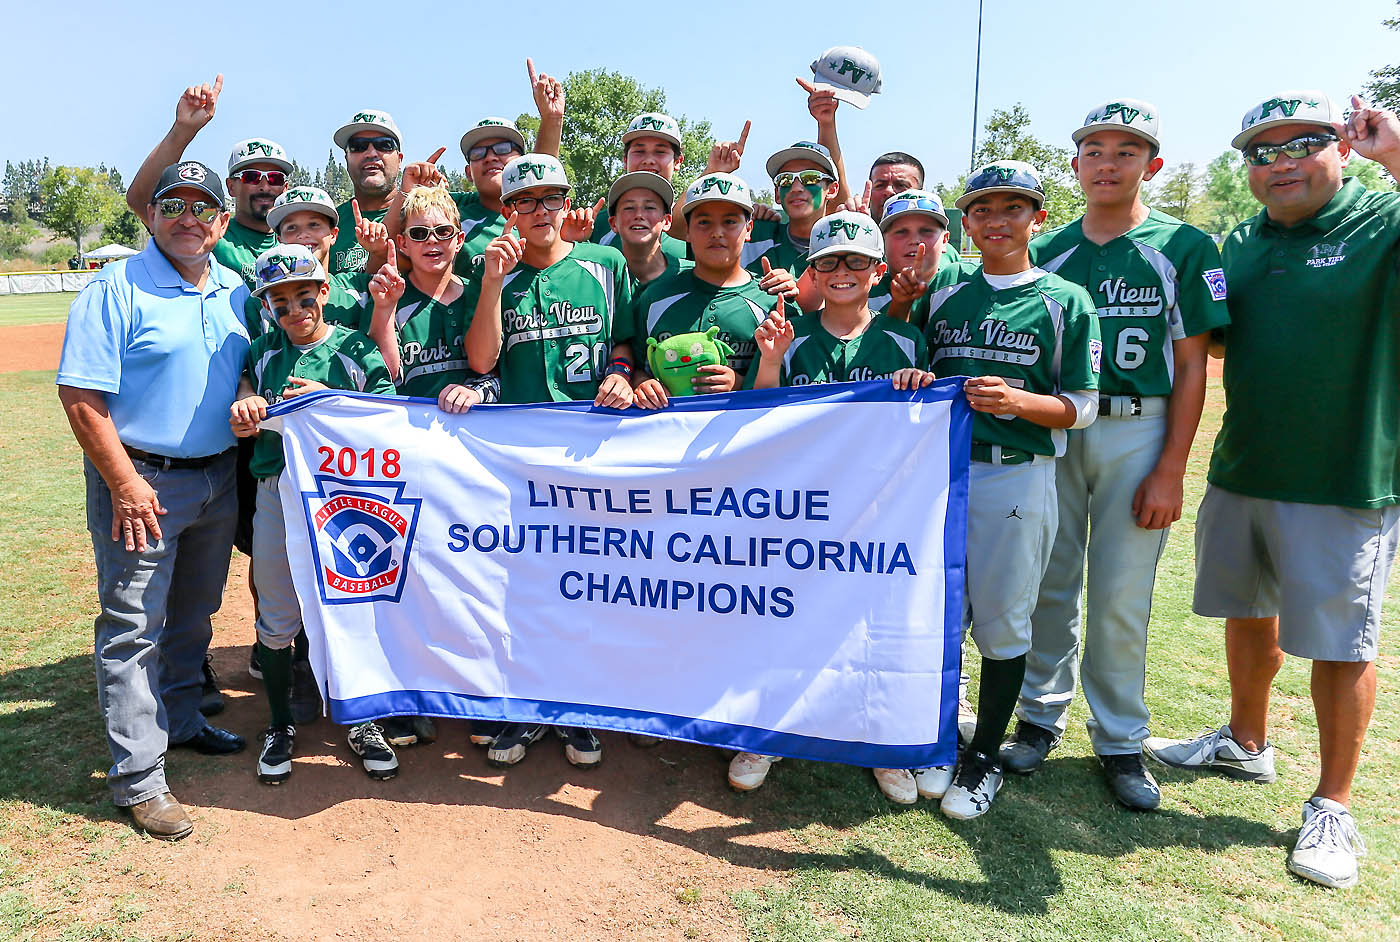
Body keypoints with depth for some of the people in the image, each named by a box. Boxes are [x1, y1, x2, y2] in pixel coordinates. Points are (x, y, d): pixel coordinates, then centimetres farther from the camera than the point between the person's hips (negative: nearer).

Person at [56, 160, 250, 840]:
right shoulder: (116, 289, -10)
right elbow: (80, 395, -14)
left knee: (193, 613, 19)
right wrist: (125, 482, -18)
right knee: (133, 627, -2)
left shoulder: (235, 292, 8)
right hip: (141, 481, -6)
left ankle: (178, 718, 38)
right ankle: (138, 779, 6)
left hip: (218, 477, 6)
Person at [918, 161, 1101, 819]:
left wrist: (1017, 401, -17)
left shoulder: (1066, 301, 3)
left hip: (1017, 476, -2)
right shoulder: (940, 291, 11)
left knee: (1001, 620, 4)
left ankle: (985, 755, 21)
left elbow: (1082, 408, 0)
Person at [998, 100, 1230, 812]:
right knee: (1049, 584, 6)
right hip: (1052, 429, 2)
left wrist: (1170, 471, -8)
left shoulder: (1183, 248, 1)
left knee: (1121, 596, 0)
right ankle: (1042, 715, 23)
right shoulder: (1046, 251, 9)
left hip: (1139, 433, -2)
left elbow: (1191, 366, -1)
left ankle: (1121, 739, 17)